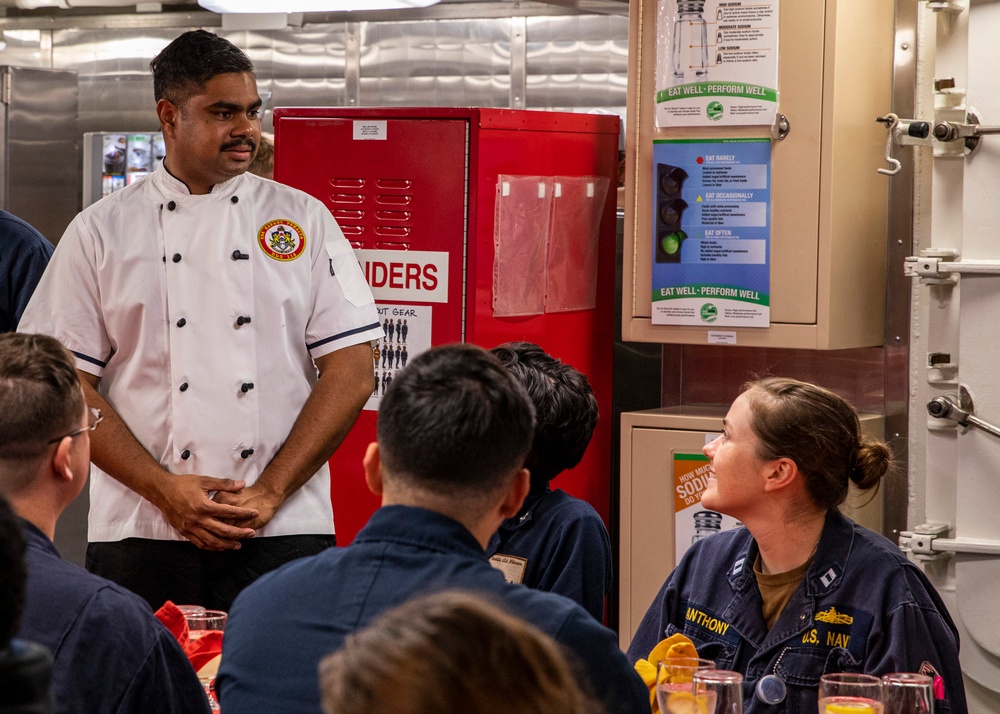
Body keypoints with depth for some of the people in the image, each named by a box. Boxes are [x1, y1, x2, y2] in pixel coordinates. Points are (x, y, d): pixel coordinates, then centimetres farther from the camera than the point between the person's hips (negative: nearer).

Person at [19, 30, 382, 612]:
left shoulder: (305, 221, 6)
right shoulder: (101, 232, 6)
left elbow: (352, 373, 1)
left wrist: (269, 492, -9)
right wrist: (163, 489, -10)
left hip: (283, 537, 0)